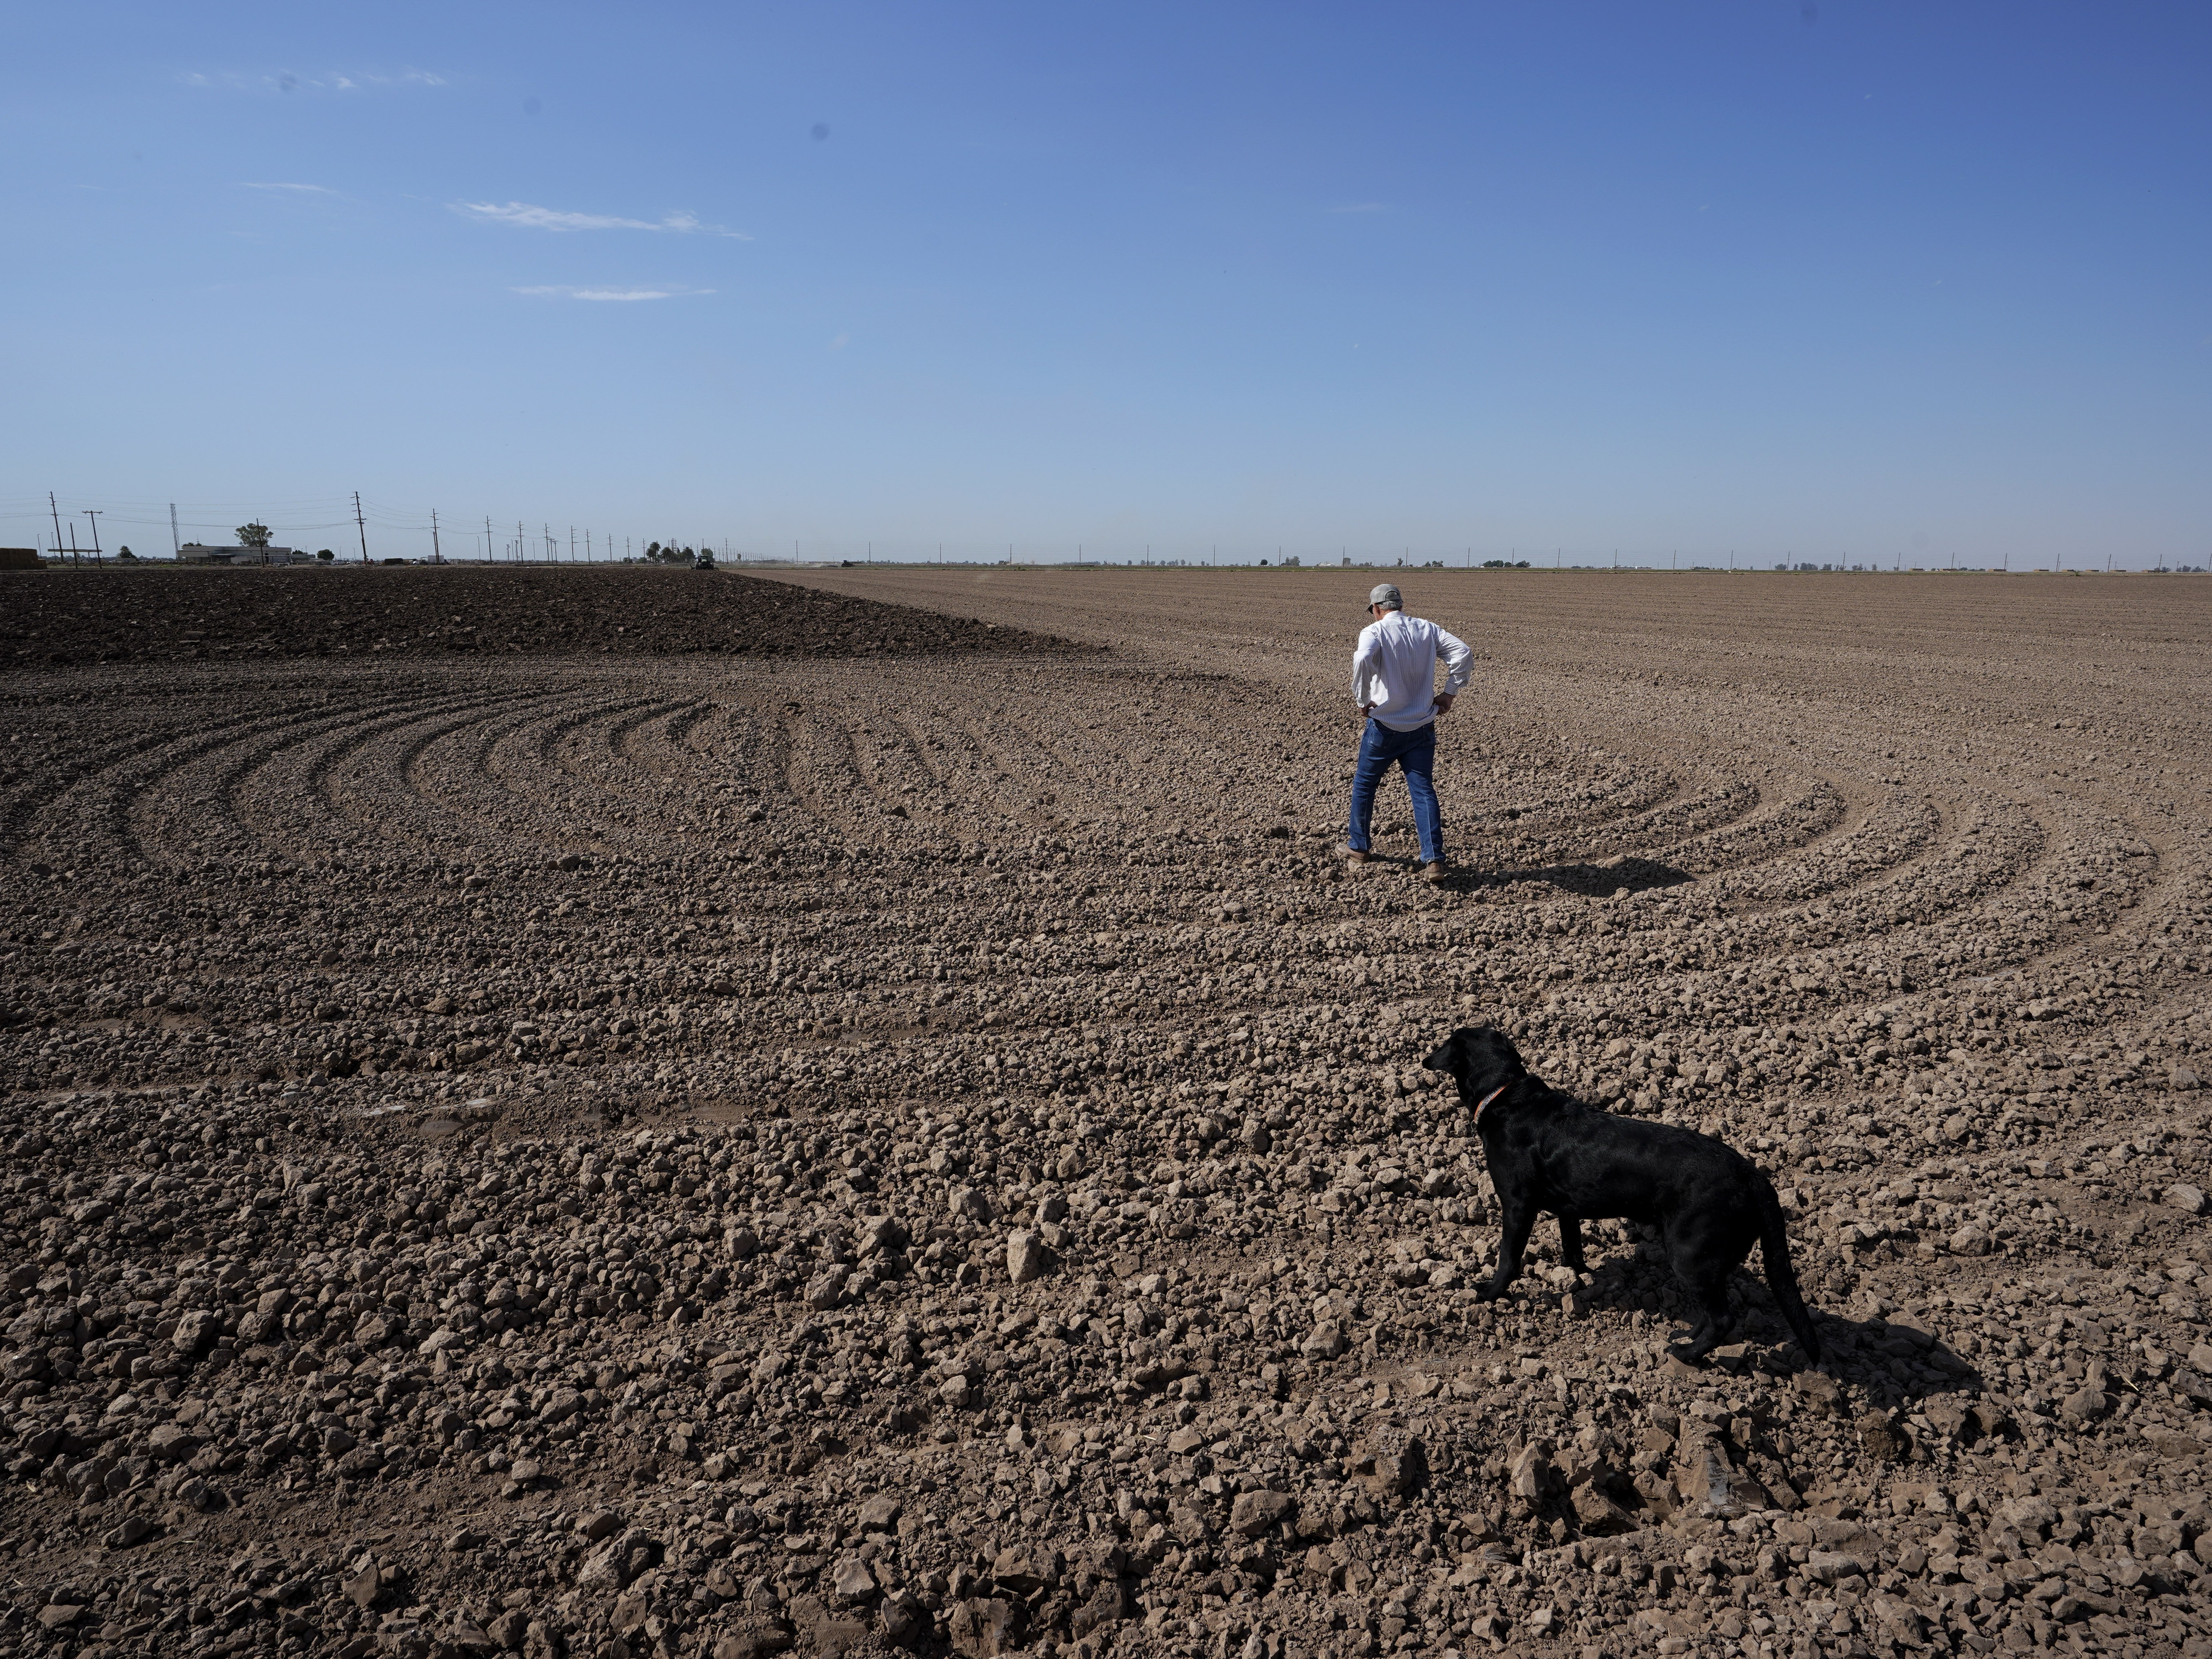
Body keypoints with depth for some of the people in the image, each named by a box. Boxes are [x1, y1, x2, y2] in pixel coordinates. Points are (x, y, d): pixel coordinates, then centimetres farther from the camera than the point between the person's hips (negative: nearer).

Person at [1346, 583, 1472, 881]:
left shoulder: (1374, 632, -10)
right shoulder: (1427, 629, 4)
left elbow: (1363, 660, -31)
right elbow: (1463, 653, -4)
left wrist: (1362, 700, -19)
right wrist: (1449, 693, 2)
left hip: (1384, 725, -3)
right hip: (1422, 727, 4)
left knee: (1364, 784, 17)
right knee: (1423, 790, 4)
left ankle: (1358, 847, 29)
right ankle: (1434, 860, -6)